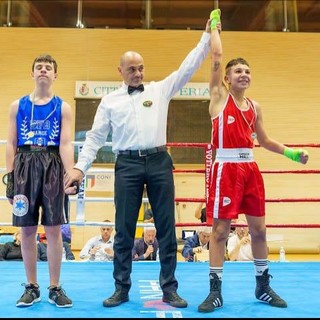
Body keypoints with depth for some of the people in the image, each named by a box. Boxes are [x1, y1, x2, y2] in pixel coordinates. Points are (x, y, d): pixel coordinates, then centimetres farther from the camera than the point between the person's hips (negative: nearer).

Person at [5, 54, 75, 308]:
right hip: (25, 165, 2)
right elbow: (11, 144, 8)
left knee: (53, 229, 1)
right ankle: (32, 287, 19)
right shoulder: (18, 105, 11)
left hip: (52, 166, -1)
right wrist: (10, 177, 0)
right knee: (27, 229, 5)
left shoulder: (63, 107, 6)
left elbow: (66, 144, -3)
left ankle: (55, 288, 13)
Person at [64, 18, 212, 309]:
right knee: (124, 229, 4)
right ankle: (122, 288, 16)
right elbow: (95, 136, 7)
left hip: (159, 162, 1)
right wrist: (80, 166, -2)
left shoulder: (160, 89, 11)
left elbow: (187, 69, 7)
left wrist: (206, 38, 0)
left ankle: (169, 289, 14)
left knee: (166, 228, 4)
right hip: (127, 164, 0)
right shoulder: (110, 100, 10)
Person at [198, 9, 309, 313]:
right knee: (220, 229, -2)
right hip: (226, 167, -5)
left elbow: (263, 140, 20)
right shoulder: (219, 96, 2)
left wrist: (290, 152, 10)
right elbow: (216, 57, -4)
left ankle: (263, 286, 26)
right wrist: (214, 26, 8)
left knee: (259, 229, 10)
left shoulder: (255, 106, 15)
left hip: (250, 168, 5)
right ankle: (215, 291, 9)